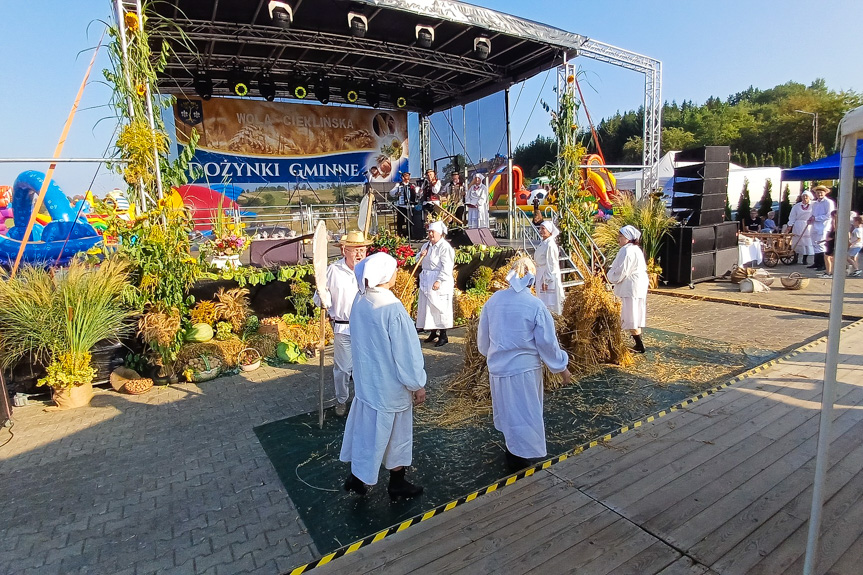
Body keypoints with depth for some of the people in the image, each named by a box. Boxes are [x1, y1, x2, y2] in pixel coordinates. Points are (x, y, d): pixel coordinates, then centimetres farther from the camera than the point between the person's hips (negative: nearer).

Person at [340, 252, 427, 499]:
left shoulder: (359, 302, -6)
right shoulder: (393, 309, -28)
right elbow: (406, 352, -22)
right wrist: (418, 384, -9)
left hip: (366, 378, 7)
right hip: (390, 384, -6)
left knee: (366, 426, 21)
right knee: (395, 433, 13)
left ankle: (357, 477, 36)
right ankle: (397, 484, 33)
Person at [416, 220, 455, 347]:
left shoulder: (445, 247, -12)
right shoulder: (426, 245, 13)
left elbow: (446, 266, -19)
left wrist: (439, 280, -26)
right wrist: (421, 255, 0)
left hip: (440, 282, -8)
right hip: (426, 280, 8)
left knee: (440, 308, -3)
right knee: (427, 306, 12)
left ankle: (443, 336, 8)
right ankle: (433, 332, 26)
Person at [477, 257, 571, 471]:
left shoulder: (493, 300, -2)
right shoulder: (535, 306, -15)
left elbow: (482, 335, 8)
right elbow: (547, 342, -9)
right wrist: (562, 367, 5)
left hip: (497, 366, 5)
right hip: (524, 368, -5)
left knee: (508, 409, 22)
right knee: (524, 411, 11)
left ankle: (512, 450, 40)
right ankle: (518, 456, 22)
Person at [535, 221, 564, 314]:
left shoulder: (550, 245, -17)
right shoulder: (542, 243, 11)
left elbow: (550, 264, -20)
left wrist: (546, 281, -21)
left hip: (549, 278, -9)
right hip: (541, 276, 9)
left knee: (549, 302, -2)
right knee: (543, 303, 17)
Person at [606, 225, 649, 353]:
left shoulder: (626, 251, -18)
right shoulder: (636, 249, 16)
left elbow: (620, 272, -20)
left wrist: (610, 278, -2)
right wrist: (612, 271, 14)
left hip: (631, 288, -11)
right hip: (639, 286, 11)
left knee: (631, 318, -3)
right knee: (636, 316, 14)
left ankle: (639, 346, 2)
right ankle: (638, 345, 21)